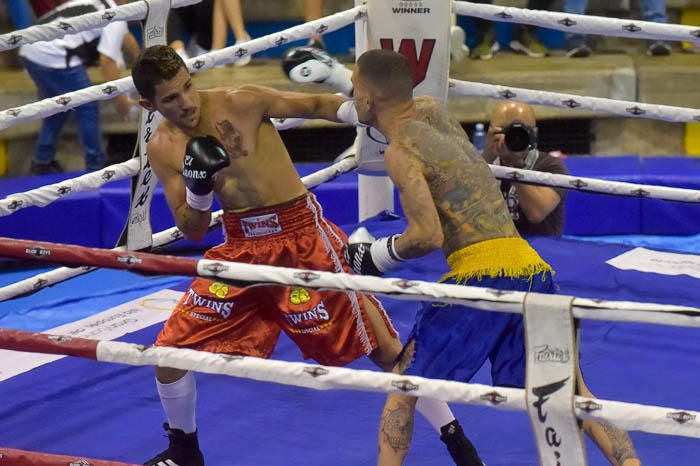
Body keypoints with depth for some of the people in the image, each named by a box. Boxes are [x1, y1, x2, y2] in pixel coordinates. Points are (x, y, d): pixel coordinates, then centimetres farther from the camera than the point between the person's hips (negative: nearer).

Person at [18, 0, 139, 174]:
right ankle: (96, 166, 14)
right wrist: (120, 100, -2)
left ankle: (42, 161, 30)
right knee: (87, 109, 6)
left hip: (29, 50, 9)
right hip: (55, 57, -9)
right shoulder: (116, 19, -1)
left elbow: (125, 37, 42)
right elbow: (107, 62, -9)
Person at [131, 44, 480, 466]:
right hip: (242, 247, 4)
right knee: (171, 346, -2)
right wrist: (197, 188, -20)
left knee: (385, 348, -5)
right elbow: (193, 231, 0)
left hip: (301, 236, -4)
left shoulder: (242, 103, -13)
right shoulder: (163, 150, -2)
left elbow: (314, 105, -3)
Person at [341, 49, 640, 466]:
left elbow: (429, 235, -12)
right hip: (532, 269, 7)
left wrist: (377, 256, 4)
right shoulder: (434, 112, 19)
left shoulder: (400, 151, -3)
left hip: (480, 273, -7)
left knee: (403, 388, 9)